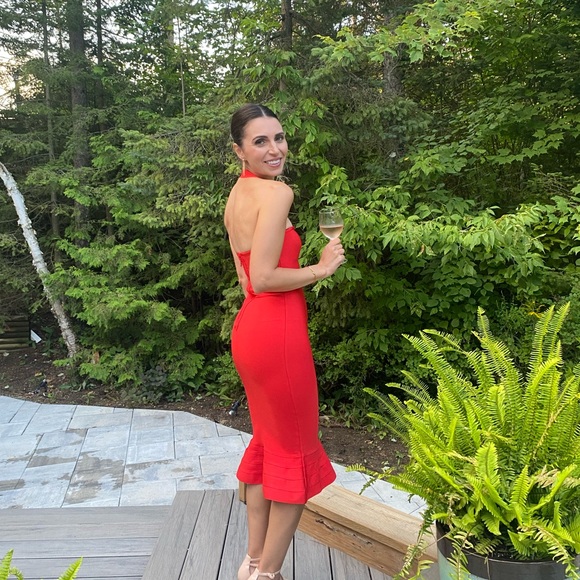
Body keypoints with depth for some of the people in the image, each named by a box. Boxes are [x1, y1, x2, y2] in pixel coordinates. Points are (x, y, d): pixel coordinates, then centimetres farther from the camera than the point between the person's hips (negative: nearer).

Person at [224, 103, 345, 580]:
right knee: (298, 451, 7)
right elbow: (263, 278, -20)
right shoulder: (276, 191, -14)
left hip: (250, 327, 9)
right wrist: (322, 268, -10)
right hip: (277, 332, -9)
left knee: (267, 442, 21)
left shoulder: (238, 194, 13)